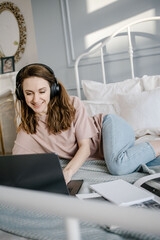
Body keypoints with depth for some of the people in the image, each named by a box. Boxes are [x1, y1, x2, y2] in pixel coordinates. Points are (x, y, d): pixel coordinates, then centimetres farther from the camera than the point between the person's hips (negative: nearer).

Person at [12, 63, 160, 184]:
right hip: (98, 155, 3)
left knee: (118, 165, -37)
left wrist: (68, 172, -36)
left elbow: (85, 147, -20)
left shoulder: (73, 104, -18)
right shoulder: (27, 129, -8)